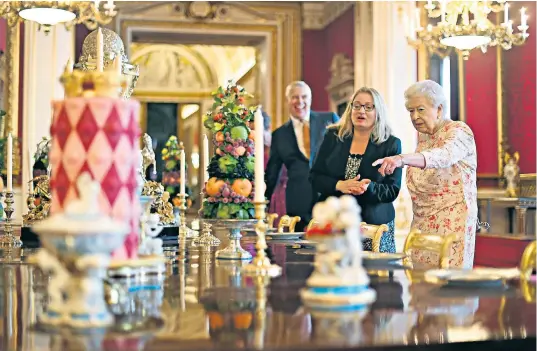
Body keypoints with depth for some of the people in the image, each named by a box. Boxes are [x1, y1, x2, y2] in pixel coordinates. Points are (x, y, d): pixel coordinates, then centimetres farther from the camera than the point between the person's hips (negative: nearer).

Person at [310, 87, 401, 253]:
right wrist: (339, 185, -14)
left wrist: (368, 188, -22)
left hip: (374, 226, -1)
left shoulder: (391, 144, 1)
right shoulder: (333, 137, 7)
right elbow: (315, 177, 4)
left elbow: (393, 190, -3)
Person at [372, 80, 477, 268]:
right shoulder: (423, 136, 13)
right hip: (422, 223, 7)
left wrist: (402, 159, -47)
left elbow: (443, 156, -33)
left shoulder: (459, 131, -9)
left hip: (451, 223, -7)